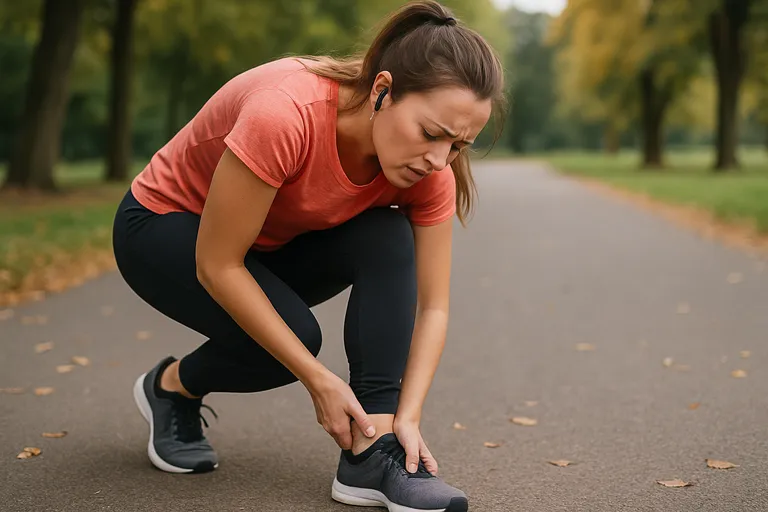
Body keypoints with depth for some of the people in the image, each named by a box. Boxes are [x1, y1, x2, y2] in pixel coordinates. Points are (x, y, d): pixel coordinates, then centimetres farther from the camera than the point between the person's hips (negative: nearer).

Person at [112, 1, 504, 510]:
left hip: (273, 246, 5)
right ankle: (170, 386, 4)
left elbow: (431, 307, -13)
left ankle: (371, 454, -22)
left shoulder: (429, 171, -21)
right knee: (294, 336, -28)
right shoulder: (284, 114, -39)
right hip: (162, 226, -5)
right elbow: (216, 266, -31)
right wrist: (319, 380, -28)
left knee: (388, 238, -22)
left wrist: (406, 417, -27)